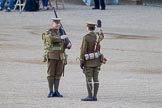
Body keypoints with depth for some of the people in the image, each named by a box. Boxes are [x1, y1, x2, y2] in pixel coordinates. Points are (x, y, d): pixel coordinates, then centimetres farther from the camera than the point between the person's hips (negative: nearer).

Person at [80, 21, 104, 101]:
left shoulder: (86, 37, -16)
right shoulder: (97, 36, 2)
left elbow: (83, 50, -16)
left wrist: (81, 62, -10)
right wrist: (101, 31, 52)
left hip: (89, 61, -6)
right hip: (97, 60, 6)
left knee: (88, 79, -5)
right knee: (95, 79, 5)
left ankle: (90, 96, -8)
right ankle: (94, 96, 4)